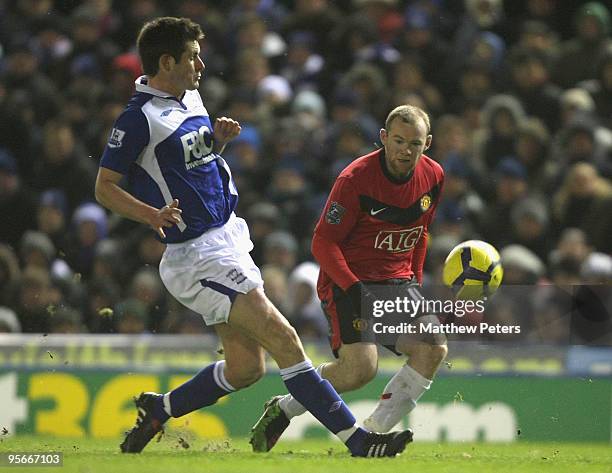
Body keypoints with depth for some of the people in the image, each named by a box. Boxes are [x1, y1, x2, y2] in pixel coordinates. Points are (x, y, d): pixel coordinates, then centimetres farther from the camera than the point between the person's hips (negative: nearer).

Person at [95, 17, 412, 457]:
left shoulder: (190, 97, 11)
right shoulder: (139, 118, -14)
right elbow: (105, 187, -11)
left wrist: (219, 137, 5)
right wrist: (153, 214, -27)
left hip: (228, 238, 10)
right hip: (199, 255, -10)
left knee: (247, 366, 9)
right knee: (283, 339, -15)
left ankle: (157, 409, 26)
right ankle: (355, 437, -15)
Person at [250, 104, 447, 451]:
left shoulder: (433, 176, 2)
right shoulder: (355, 178, -17)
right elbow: (323, 243, -13)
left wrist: (415, 285, 16)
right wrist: (353, 289, -24)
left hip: (398, 280, 6)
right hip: (349, 280, -6)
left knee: (434, 349, -18)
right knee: (361, 367, -24)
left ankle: (376, 429, -9)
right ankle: (284, 409, 0)